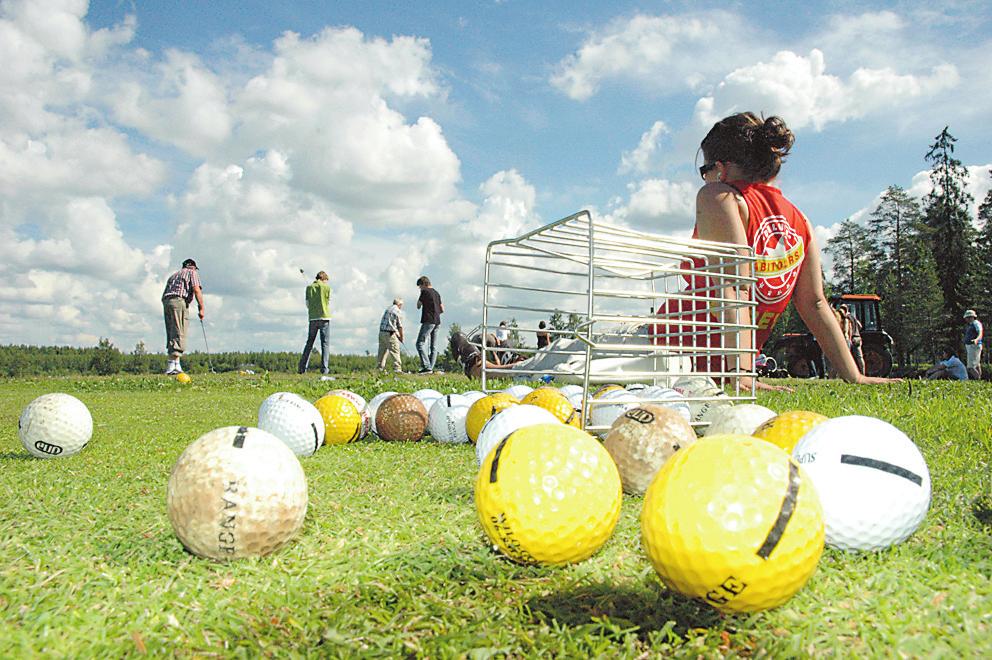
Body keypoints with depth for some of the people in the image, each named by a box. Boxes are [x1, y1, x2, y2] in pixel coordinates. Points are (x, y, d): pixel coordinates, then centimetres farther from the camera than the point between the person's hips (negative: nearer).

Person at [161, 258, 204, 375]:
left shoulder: (174, 274, 32)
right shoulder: (193, 272, 13)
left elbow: (166, 293, 23)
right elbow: (196, 289, -4)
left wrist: (167, 307, 22)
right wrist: (201, 308, -5)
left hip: (165, 301, 7)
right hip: (179, 300, -7)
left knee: (171, 334, 7)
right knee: (179, 334, -12)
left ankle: (173, 365, 2)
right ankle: (173, 365, -22)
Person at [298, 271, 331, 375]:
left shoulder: (309, 287, 8)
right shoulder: (327, 287, 0)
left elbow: (307, 304, 8)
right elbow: (329, 303, 3)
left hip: (313, 318, 3)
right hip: (325, 317, -3)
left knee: (309, 343, 11)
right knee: (325, 343, 1)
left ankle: (302, 367, 8)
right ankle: (324, 368, -4)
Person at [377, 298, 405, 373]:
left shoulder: (387, 309, 13)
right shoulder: (398, 312, -6)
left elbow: (384, 321, 13)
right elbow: (400, 326, -5)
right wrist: (401, 337, 6)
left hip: (381, 332, 7)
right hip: (390, 334, -7)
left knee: (382, 351, 14)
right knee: (395, 351, -4)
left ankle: (381, 368, 18)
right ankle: (397, 368, -8)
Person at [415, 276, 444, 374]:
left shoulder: (425, 292, -6)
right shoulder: (437, 293, 18)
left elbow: (418, 306, 1)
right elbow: (442, 310, 19)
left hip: (428, 321, -9)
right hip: (437, 321, 9)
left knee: (420, 343, -11)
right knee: (433, 346, 8)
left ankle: (427, 367, -21)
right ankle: (431, 368, 7)